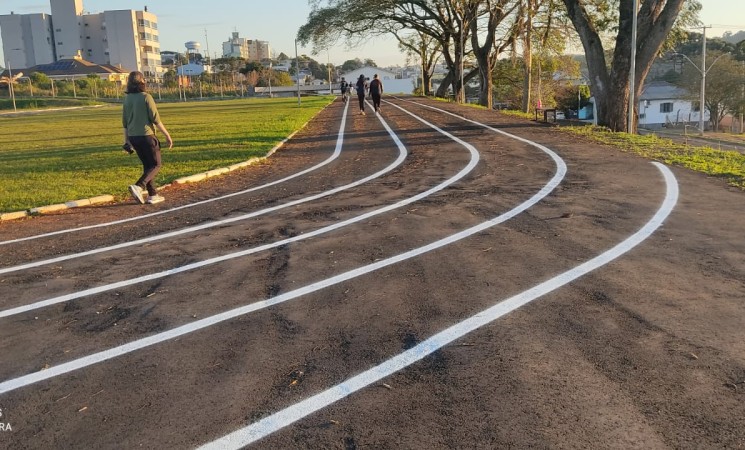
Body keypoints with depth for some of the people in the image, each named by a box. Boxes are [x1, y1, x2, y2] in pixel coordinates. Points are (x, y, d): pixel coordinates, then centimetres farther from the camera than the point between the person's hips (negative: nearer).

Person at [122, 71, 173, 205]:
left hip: (133, 137, 7)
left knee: (147, 165, 16)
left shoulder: (127, 98, 7)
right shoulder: (146, 97, -11)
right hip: (146, 135, -7)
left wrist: (126, 139, 21)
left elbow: (124, 121, 12)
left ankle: (153, 195, 16)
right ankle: (138, 187, -16)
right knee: (156, 165, 3)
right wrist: (167, 135, -6)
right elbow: (156, 119, -13)